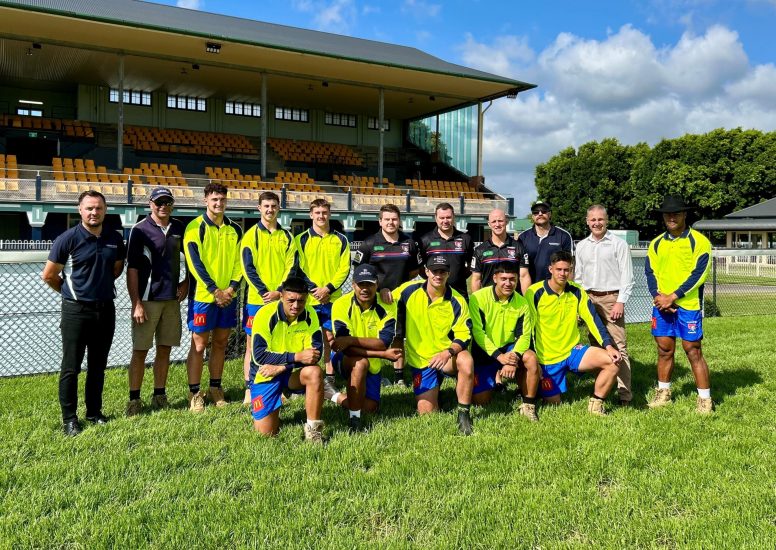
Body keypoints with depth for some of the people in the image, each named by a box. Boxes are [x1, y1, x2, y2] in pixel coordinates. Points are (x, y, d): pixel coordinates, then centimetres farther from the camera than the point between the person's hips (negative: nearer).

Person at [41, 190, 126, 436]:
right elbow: (48, 275, -3)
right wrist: (71, 292, 7)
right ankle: (69, 418, 12)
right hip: (76, 311, -4)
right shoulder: (68, 238, -9)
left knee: (98, 366, 14)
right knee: (71, 368, 2)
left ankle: (94, 412, 26)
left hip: (105, 309, 4)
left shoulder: (115, 239, 3)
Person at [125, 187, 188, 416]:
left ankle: (159, 396, 20)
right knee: (140, 351, 1)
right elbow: (132, 269, -9)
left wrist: (186, 282, 9)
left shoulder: (179, 228, 7)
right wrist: (136, 303, -13)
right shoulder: (140, 230, -7)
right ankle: (134, 398, 10)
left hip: (172, 299, 5)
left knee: (164, 349, 10)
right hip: (147, 300, -4)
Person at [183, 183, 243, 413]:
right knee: (199, 345, 0)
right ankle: (194, 394, 8)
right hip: (203, 296, -5)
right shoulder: (195, 227, -5)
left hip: (228, 296, 5)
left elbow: (239, 261, 9)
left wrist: (233, 287, -6)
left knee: (220, 343, 12)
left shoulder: (234, 229, 10)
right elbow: (195, 263, -11)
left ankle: (215, 389, 23)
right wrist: (214, 290, -15)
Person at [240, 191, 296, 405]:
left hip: (281, 299, 3)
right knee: (252, 344, 1)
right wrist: (264, 292, -14)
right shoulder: (251, 235, 1)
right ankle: (249, 389, 7)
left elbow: (291, 267, 3)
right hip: (257, 299, -2)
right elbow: (248, 268, -5)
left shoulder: (287, 236, 9)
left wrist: (279, 291, -11)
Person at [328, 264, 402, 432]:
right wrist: (384, 354, -33)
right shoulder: (341, 305, -21)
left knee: (370, 407, -4)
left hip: (373, 363, 4)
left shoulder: (387, 306, -15)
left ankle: (337, 397, 25)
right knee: (361, 363, -36)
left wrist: (351, 340, -37)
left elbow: (383, 343, -26)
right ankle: (354, 417, -22)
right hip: (344, 360, -3)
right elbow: (346, 349, -27)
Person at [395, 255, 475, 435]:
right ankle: (434, 390, 31)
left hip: (447, 355, -1)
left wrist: (448, 352, -29)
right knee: (426, 412, -4)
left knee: (466, 361, -36)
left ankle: (463, 414, -19)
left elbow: (464, 336, -13)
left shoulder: (457, 302, -11)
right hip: (420, 359, 1)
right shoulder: (409, 291, -8)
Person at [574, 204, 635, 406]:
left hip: (611, 299, -4)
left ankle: (624, 393, -6)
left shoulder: (619, 244, 0)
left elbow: (627, 276, -3)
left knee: (618, 346, -9)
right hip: (589, 299, 4)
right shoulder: (581, 246, 13)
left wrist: (620, 302, -10)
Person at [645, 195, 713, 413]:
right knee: (664, 350, 11)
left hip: (688, 305, -4)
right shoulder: (656, 243, 11)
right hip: (662, 305, 5)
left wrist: (672, 297, -16)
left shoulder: (699, 241, -4)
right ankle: (663, 393, 25)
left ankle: (705, 399, 9)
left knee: (693, 351, -1)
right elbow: (650, 272, 7)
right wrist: (657, 296, -10)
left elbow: (699, 274, -11)